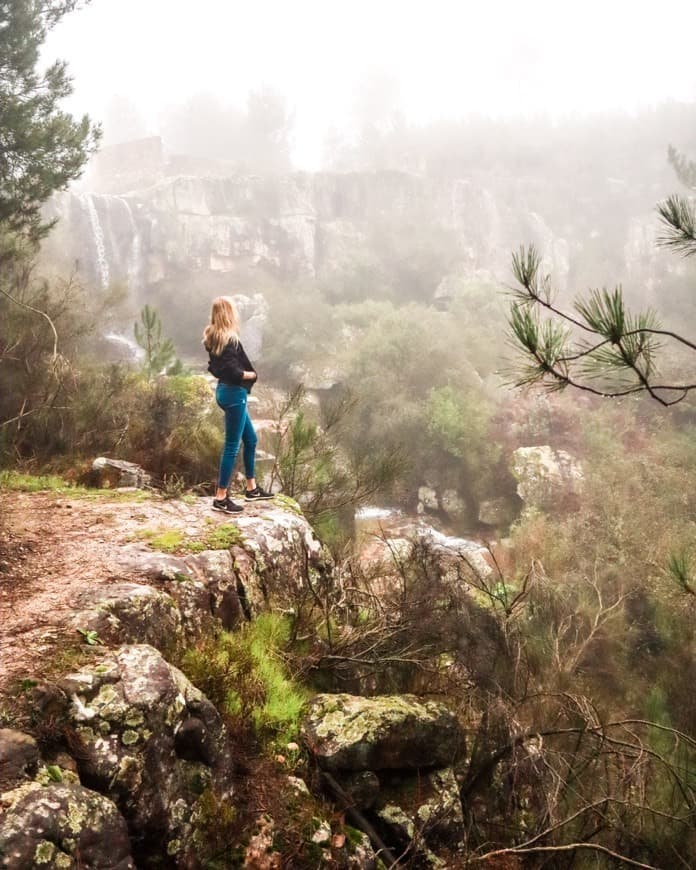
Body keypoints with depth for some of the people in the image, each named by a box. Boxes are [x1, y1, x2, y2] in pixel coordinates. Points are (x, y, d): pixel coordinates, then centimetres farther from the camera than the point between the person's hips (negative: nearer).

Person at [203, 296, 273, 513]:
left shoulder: (213, 337, 7)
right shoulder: (230, 340, -21)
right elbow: (234, 372, -25)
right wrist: (251, 375, -7)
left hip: (224, 390, 10)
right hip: (234, 393, -10)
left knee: (250, 440, 20)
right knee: (231, 446, -1)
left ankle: (251, 489, 29)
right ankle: (221, 498, 5)